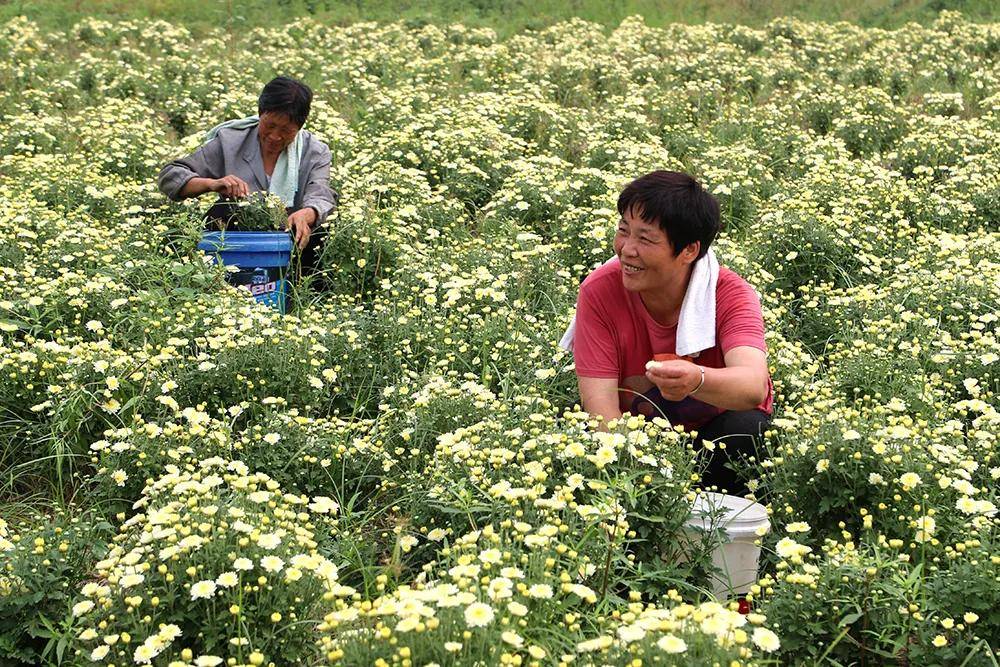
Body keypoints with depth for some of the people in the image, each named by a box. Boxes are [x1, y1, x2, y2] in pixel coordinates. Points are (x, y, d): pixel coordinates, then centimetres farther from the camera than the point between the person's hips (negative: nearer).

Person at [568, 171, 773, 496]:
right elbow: (601, 410, -23)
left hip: (717, 426, -1)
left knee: (746, 431, -33)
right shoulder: (599, 292, -20)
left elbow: (755, 387, -42)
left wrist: (697, 380, -65)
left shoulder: (731, 295, -23)